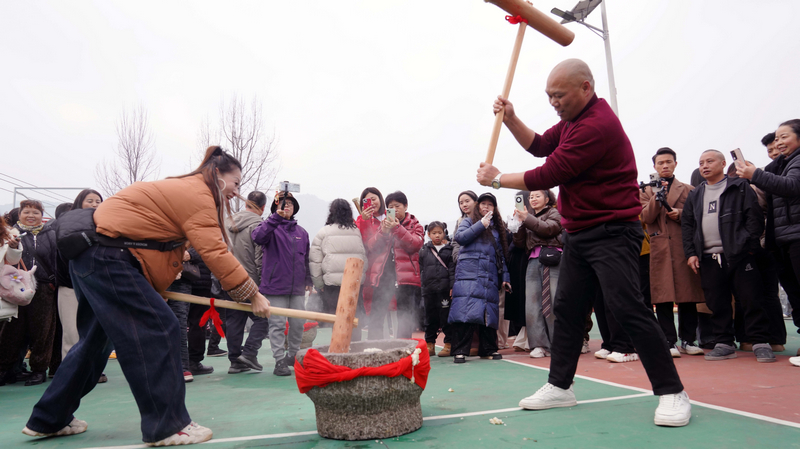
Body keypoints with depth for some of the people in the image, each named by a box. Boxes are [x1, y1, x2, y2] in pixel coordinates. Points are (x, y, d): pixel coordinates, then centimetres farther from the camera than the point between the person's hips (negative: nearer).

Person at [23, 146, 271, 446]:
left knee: (96, 338, 19)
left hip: (87, 255, 11)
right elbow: (215, 253, -21)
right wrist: (253, 295, -15)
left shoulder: (182, 189, 18)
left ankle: (48, 420, 31)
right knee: (158, 331, -9)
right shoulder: (198, 194, -13)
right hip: (107, 257, -11)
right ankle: (167, 427, -3)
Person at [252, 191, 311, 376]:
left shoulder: (302, 232, 15)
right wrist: (276, 218, -31)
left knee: (298, 324, 11)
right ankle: (280, 361, 6)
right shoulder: (271, 227, -1)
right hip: (276, 286, -5)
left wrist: (308, 280, 16)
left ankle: (293, 356, 28)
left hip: (297, 288, 5)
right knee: (277, 325, -2)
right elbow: (258, 237, -24)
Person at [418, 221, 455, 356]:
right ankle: (430, 345, 19)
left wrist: (452, 286, -7)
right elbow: (421, 270, 13)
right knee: (430, 317, 10)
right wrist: (423, 286, 9)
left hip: (445, 289, -3)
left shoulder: (449, 249, 3)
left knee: (446, 316, -1)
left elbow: (452, 269, 0)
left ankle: (449, 344, 8)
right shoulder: (424, 250, 11)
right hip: (429, 289, 3)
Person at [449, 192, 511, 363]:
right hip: (468, 274, -4)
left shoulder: (497, 228, 25)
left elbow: (501, 255, 25)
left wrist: (504, 277, 17)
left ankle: (488, 349, 12)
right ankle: (460, 351, -12)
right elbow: (459, 237, -6)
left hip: (490, 277, 5)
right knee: (465, 311, -14)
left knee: (489, 312, 1)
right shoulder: (469, 221, 13)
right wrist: (481, 225, -7)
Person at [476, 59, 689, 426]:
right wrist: (510, 119, 5)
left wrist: (497, 179, -7)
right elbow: (539, 146, 20)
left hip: (612, 233, -10)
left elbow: (548, 175, -20)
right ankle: (559, 387, 20)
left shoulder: (598, 125, -21)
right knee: (567, 309, 10)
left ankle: (672, 393, 2)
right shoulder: (573, 120, 12)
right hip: (579, 233, 10)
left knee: (627, 309, -12)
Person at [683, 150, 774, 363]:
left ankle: (761, 343, 8)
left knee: (751, 300, -2)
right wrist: (691, 253, 6)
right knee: (717, 303, 6)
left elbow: (755, 217, -3)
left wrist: (748, 245, -11)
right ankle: (724, 344, 14)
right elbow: (687, 225, 15)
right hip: (709, 258, 4)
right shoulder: (695, 195, 18)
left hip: (739, 255, -4)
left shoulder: (740, 187, 5)